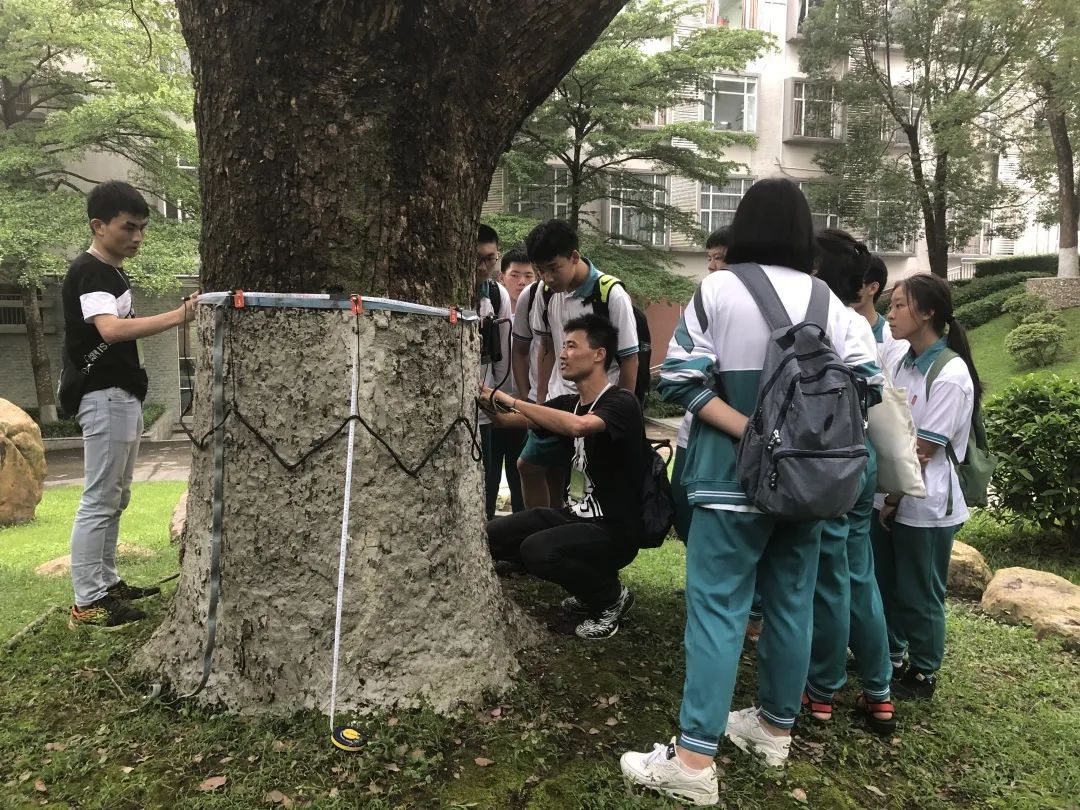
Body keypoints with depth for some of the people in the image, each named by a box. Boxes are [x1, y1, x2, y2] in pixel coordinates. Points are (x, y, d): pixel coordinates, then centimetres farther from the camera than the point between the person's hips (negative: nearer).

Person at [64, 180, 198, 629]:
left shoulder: (113, 272, 15)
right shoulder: (88, 272, -15)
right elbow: (110, 329, -33)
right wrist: (179, 315, -41)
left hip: (124, 396, 10)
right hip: (104, 398, -10)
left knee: (115, 499, 15)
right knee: (99, 501, -7)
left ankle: (106, 583, 24)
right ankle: (86, 603, -1)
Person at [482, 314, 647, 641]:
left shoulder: (621, 402, -17)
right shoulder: (567, 403, 6)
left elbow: (577, 425, -38)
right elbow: (508, 421, 5)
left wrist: (511, 399, -30)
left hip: (613, 528, -8)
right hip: (574, 514, 8)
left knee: (537, 550, -30)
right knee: (492, 536, 0)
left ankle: (611, 596, -1)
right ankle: (587, 584, 14)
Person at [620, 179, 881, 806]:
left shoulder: (718, 290, -7)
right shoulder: (826, 299, 3)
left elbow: (679, 379, -14)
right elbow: (864, 381, -1)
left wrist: (747, 431, -14)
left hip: (734, 478, -4)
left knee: (718, 608, -1)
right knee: (792, 602, 15)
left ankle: (695, 759, 1)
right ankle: (777, 726, 30)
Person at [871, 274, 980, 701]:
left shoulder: (950, 374, -18)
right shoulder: (904, 362, 5)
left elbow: (924, 450, -17)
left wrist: (895, 498, -11)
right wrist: (887, 496, 4)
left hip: (925, 505, -7)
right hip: (891, 497, 7)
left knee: (919, 595, 9)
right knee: (883, 585, 18)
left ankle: (922, 674, 27)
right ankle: (888, 659, 37)